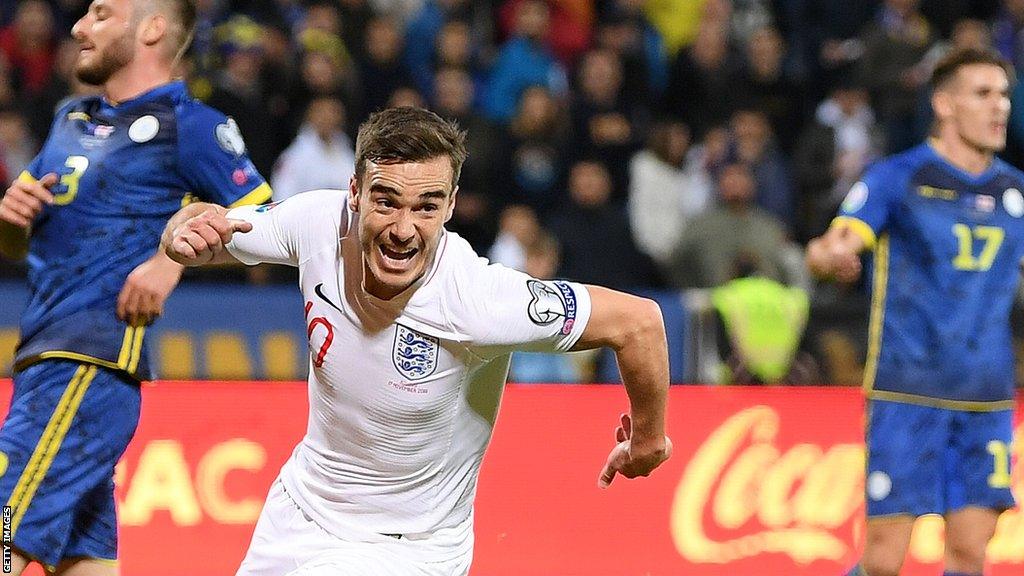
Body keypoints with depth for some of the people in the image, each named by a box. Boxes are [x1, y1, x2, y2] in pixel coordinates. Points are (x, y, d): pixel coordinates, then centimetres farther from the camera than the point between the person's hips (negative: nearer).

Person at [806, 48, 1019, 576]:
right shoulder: (898, 178, -2)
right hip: (907, 391, -4)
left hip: (986, 399, 4)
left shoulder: (1013, 191, 12)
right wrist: (830, 253, -37)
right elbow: (830, 248, -14)